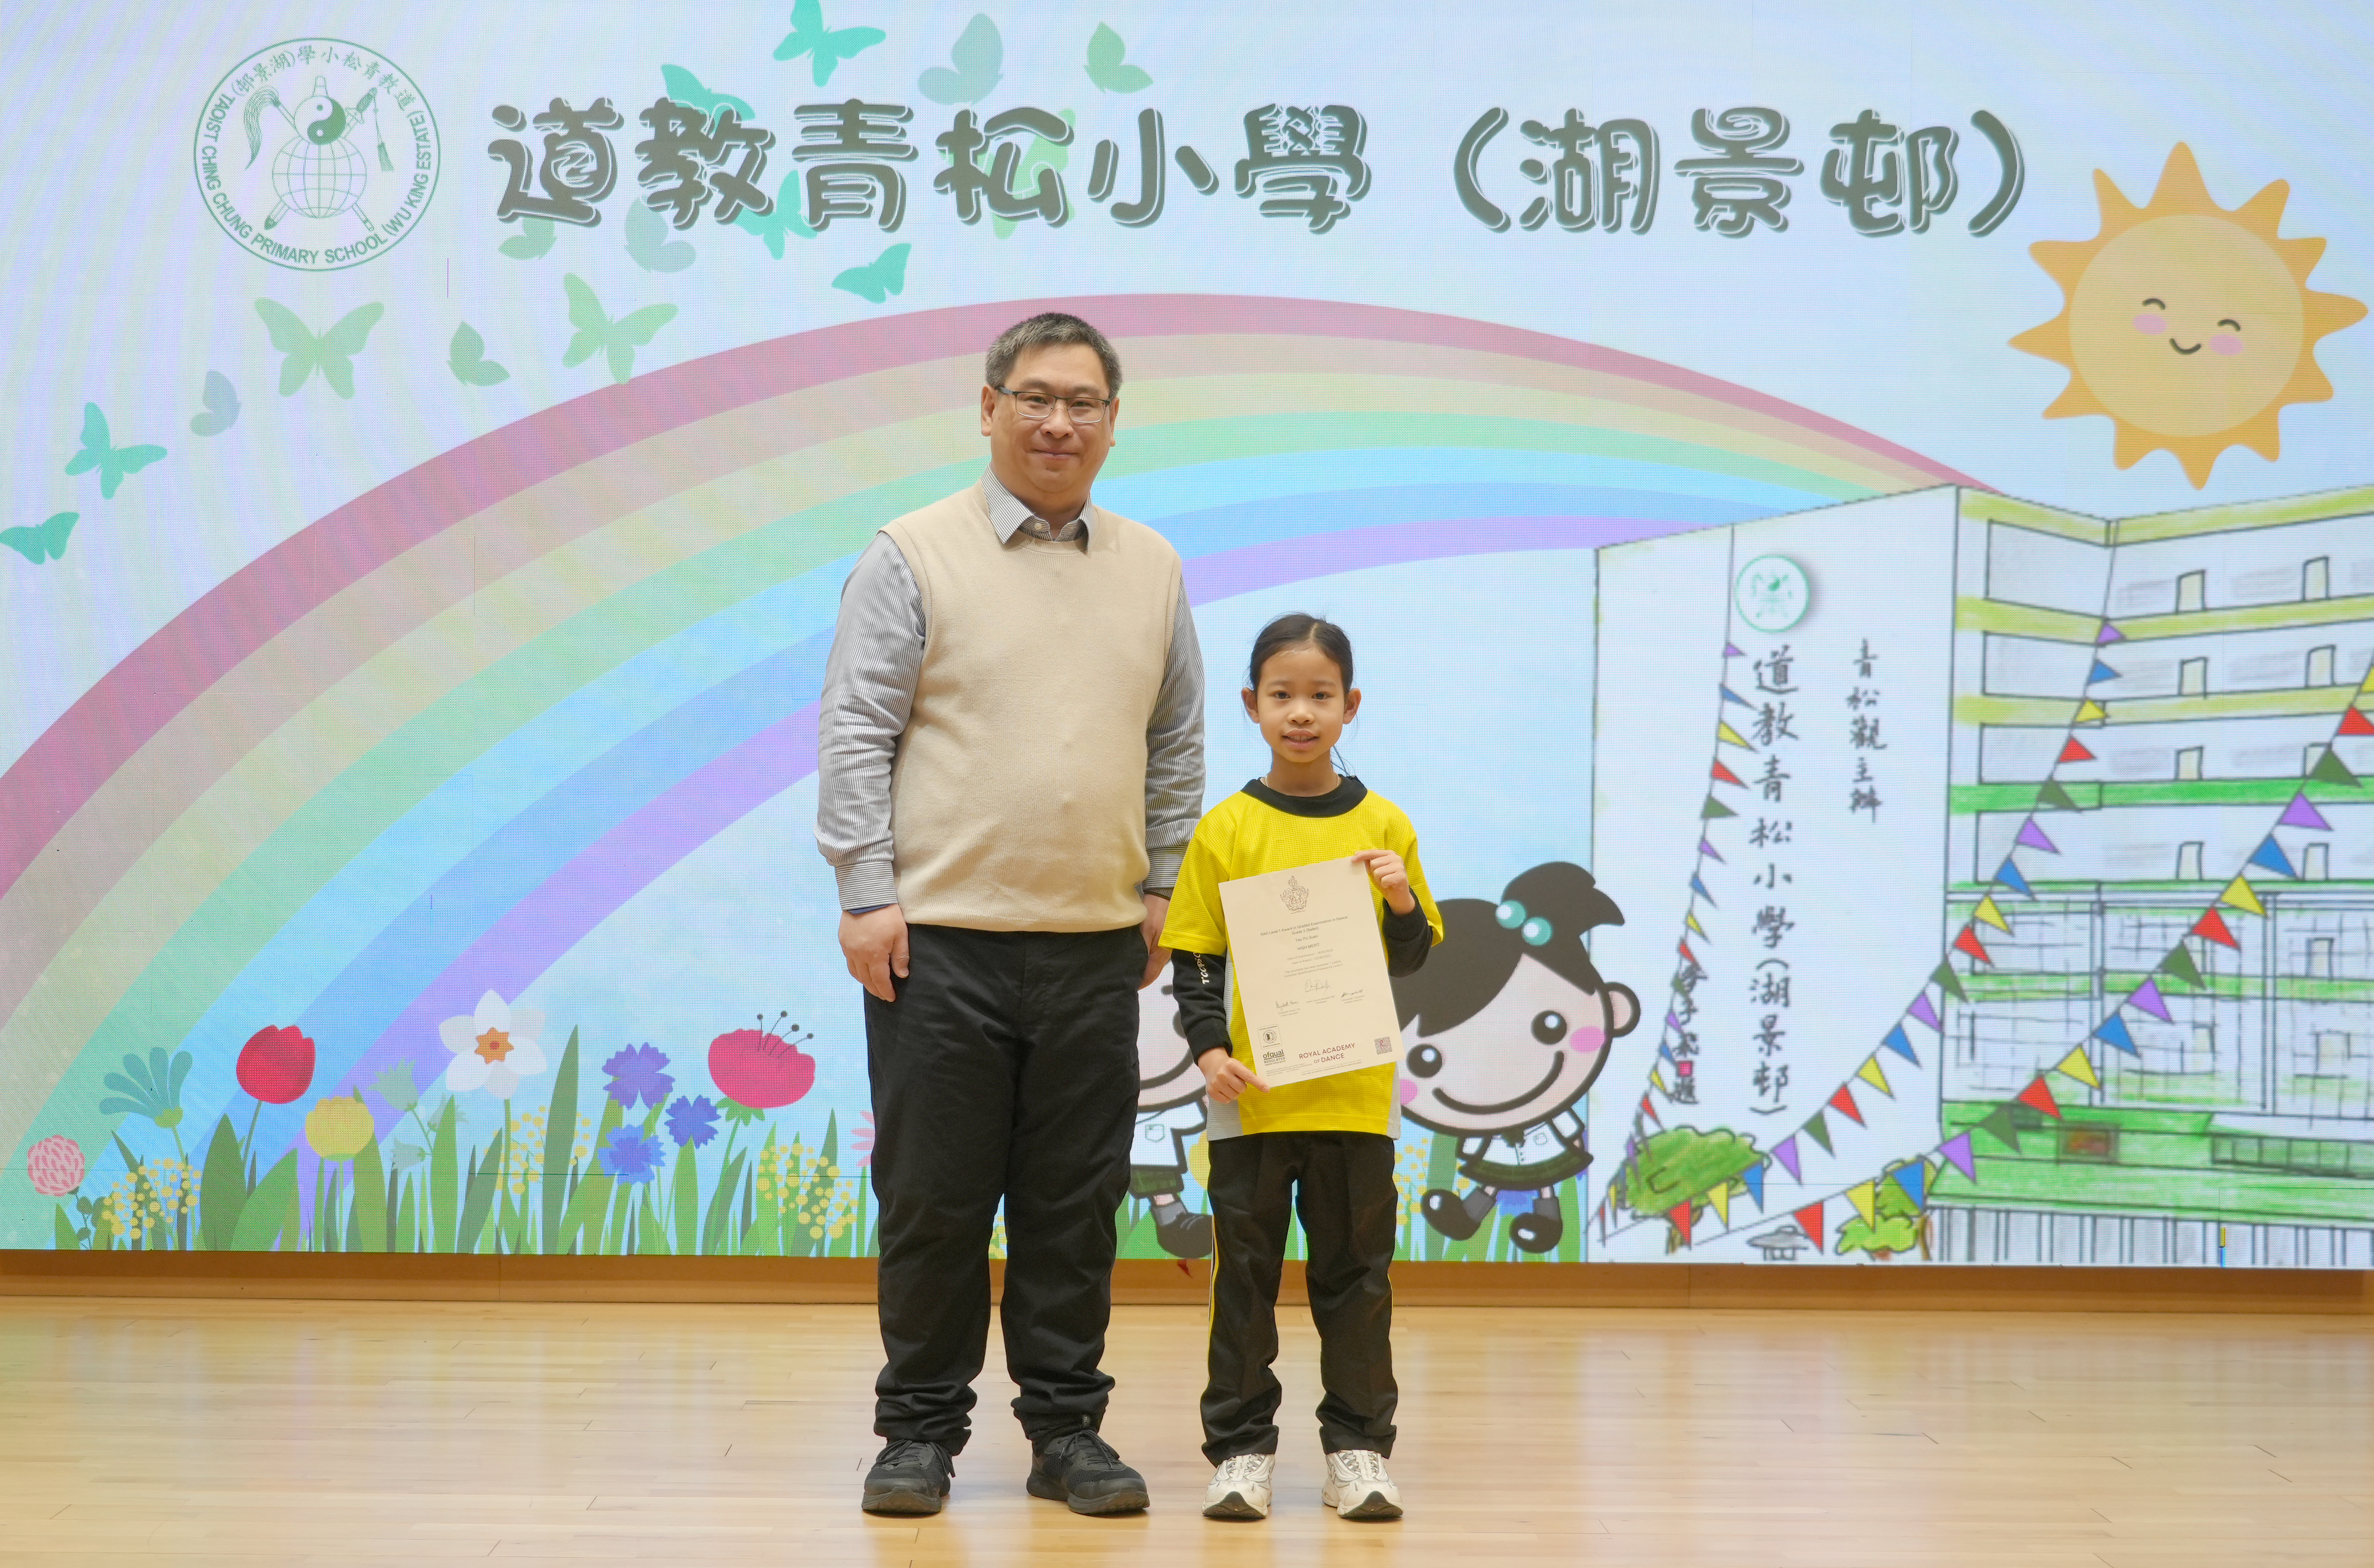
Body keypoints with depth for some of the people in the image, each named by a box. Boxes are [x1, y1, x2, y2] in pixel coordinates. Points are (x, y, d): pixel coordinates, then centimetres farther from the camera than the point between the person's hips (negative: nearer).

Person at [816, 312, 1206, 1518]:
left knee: (1075, 1204, 8)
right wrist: (867, 895, -10)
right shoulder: (914, 556, 0)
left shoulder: (1151, 569, 12)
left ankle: (1067, 1429, 20)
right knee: (933, 1197, 3)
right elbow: (855, 733, -4)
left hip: (1095, 946, 4)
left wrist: (1160, 889, 13)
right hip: (940, 941, -3)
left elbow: (1176, 744, 18)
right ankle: (920, 1430, 16)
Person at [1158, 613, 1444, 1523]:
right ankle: (1240, 1448, 14)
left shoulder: (1382, 826, 5)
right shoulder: (1227, 830, 0)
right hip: (1252, 1093, -1)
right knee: (1245, 1272, 5)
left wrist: (1402, 903, -10)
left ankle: (1358, 1450, 17)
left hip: (1354, 1092, 1)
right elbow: (1194, 960, 1)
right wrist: (1210, 1049, -12)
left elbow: (1409, 961, 10)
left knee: (1356, 1275, 7)